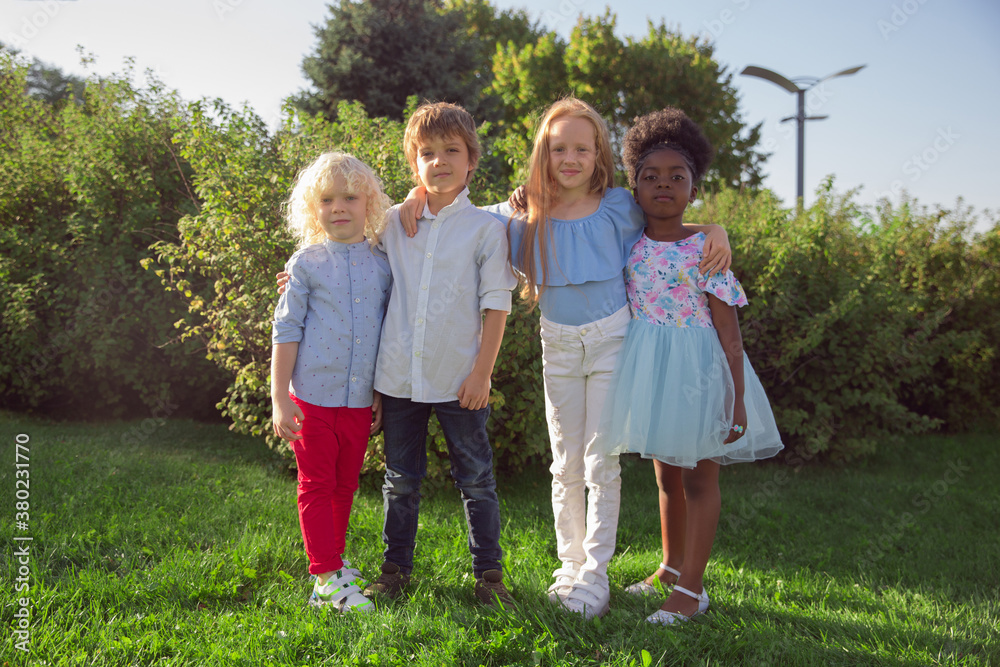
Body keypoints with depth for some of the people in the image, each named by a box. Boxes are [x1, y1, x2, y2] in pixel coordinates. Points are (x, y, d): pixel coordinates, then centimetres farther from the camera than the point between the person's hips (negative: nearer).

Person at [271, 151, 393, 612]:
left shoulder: (381, 264, 4)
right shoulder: (307, 263, -4)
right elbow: (286, 330, -3)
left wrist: (383, 393, 10)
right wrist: (280, 397, -7)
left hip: (360, 400, 3)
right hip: (313, 397, -3)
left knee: (344, 487, 15)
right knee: (317, 487, 4)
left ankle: (334, 560, 30)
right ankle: (327, 578, 10)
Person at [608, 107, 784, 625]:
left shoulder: (704, 248, -10)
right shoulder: (629, 246, 2)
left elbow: (729, 331, -10)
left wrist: (737, 397, -14)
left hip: (696, 368, -4)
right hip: (651, 369, 5)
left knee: (699, 478, 5)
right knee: (667, 475, 18)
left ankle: (691, 588, 13)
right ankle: (671, 565, 36)